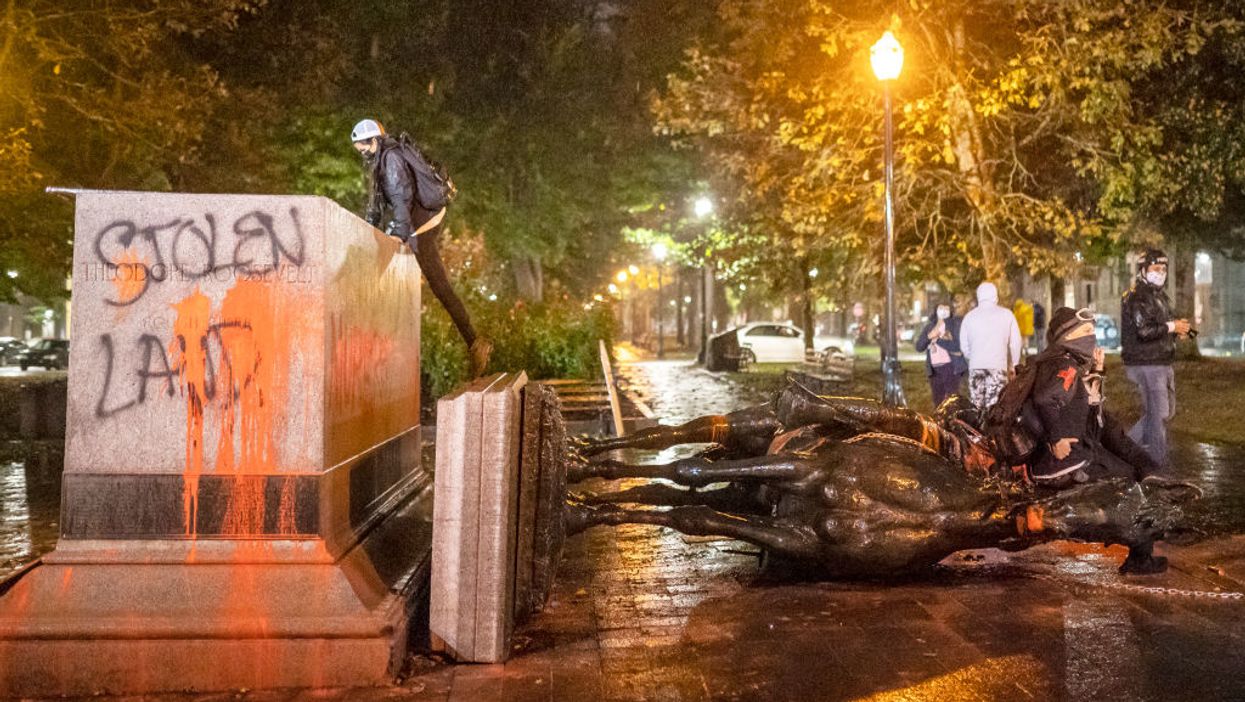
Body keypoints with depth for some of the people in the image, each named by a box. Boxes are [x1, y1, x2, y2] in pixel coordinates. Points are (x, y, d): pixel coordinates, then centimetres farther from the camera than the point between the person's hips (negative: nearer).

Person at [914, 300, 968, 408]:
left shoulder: (956, 324, 0)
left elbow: (958, 346, -13)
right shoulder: (929, 326, 13)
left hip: (952, 367, -5)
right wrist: (929, 336, -12)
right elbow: (919, 347, 5)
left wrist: (938, 339, -9)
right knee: (938, 403, 9)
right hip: (934, 369, 5)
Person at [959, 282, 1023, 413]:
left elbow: (964, 346, 15)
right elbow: (1015, 343, 5)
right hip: (998, 367, -2)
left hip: (975, 367, 2)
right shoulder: (1006, 314, 3)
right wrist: (1013, 365, 18)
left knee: (975, 408, 7)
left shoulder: (969, 316, 9)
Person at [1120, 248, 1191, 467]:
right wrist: (1172, 327, -15)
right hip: (1146, 365, -10)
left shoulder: (1159, 296, 19)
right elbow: (1144, 330, -24)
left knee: (1167, 411, 16)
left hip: (1162, 364, 10)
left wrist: (1177, 330, 5)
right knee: (1158, 413, -6)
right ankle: (1158, 463, 1)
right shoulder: (1137, 297, -13)